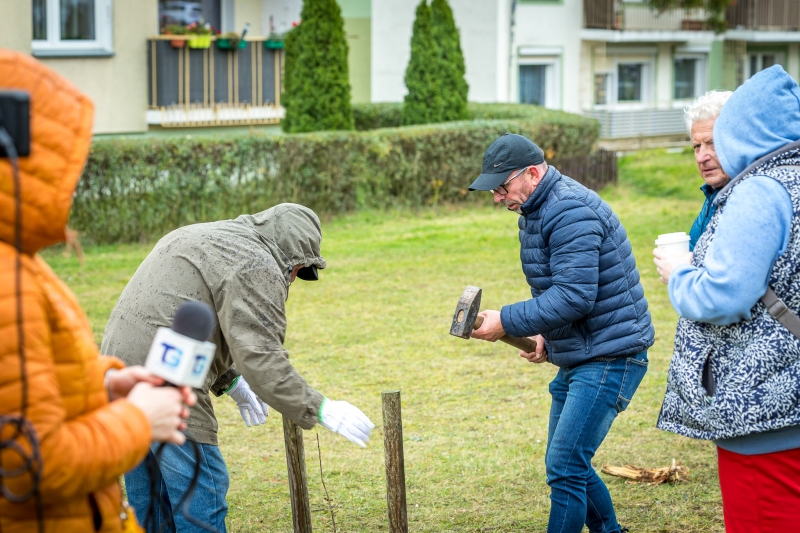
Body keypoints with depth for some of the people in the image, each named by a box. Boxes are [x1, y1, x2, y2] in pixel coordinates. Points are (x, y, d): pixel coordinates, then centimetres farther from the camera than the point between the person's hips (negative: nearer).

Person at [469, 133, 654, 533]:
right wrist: (545, 336, 9)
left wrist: (505, 322, -24)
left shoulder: (571, 212, -21)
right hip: (575, 358, 11)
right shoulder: (535, 212, 12)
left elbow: (574, 296, -28)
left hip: (609, 358, -11)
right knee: (565, 465, 16)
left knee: (565, 469, -13)